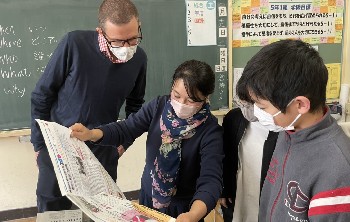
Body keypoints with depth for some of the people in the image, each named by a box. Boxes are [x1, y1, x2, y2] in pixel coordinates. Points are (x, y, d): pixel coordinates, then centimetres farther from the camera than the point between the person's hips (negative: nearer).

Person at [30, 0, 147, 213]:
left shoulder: (139, 58, -9)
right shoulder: (74, 43, -21)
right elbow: (42, 96, -9)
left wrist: (125, 142, 5)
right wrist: (40, 144, -4)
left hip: (104, 149, 2)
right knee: (52, 211, 11)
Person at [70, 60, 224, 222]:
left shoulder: (210, 132, -22)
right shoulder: (159, 105, -11)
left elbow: (211, 180, -31)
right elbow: (125, 129, -11)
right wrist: (90, 134, -30)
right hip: (148, 198, 4)